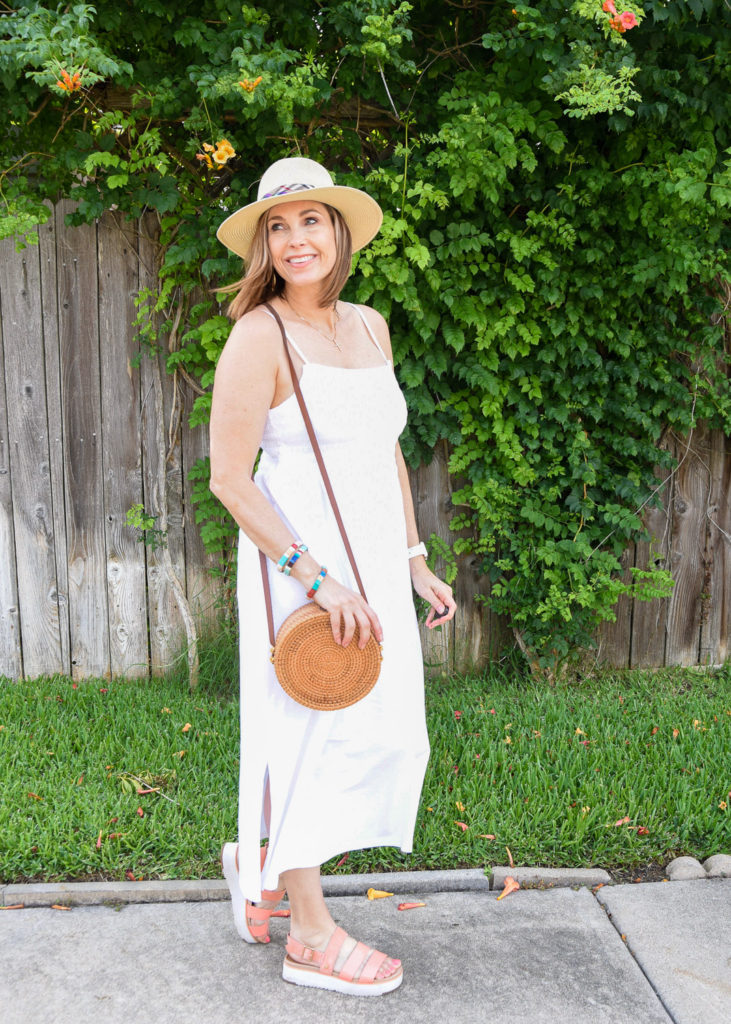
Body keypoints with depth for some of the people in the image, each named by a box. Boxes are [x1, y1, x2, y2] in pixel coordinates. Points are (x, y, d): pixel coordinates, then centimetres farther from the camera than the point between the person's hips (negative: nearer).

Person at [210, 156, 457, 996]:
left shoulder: (369, 326, 10)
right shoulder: (259, 337, -12)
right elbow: (228, 478, -16)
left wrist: (415, 563, 15)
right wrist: (319, 580, -21)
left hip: (372, 560, 7)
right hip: (299, 559, -7)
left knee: (383, 731, 12)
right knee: (313, 731, 3)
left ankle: (257, 862, 35)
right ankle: (310, 936, 23)